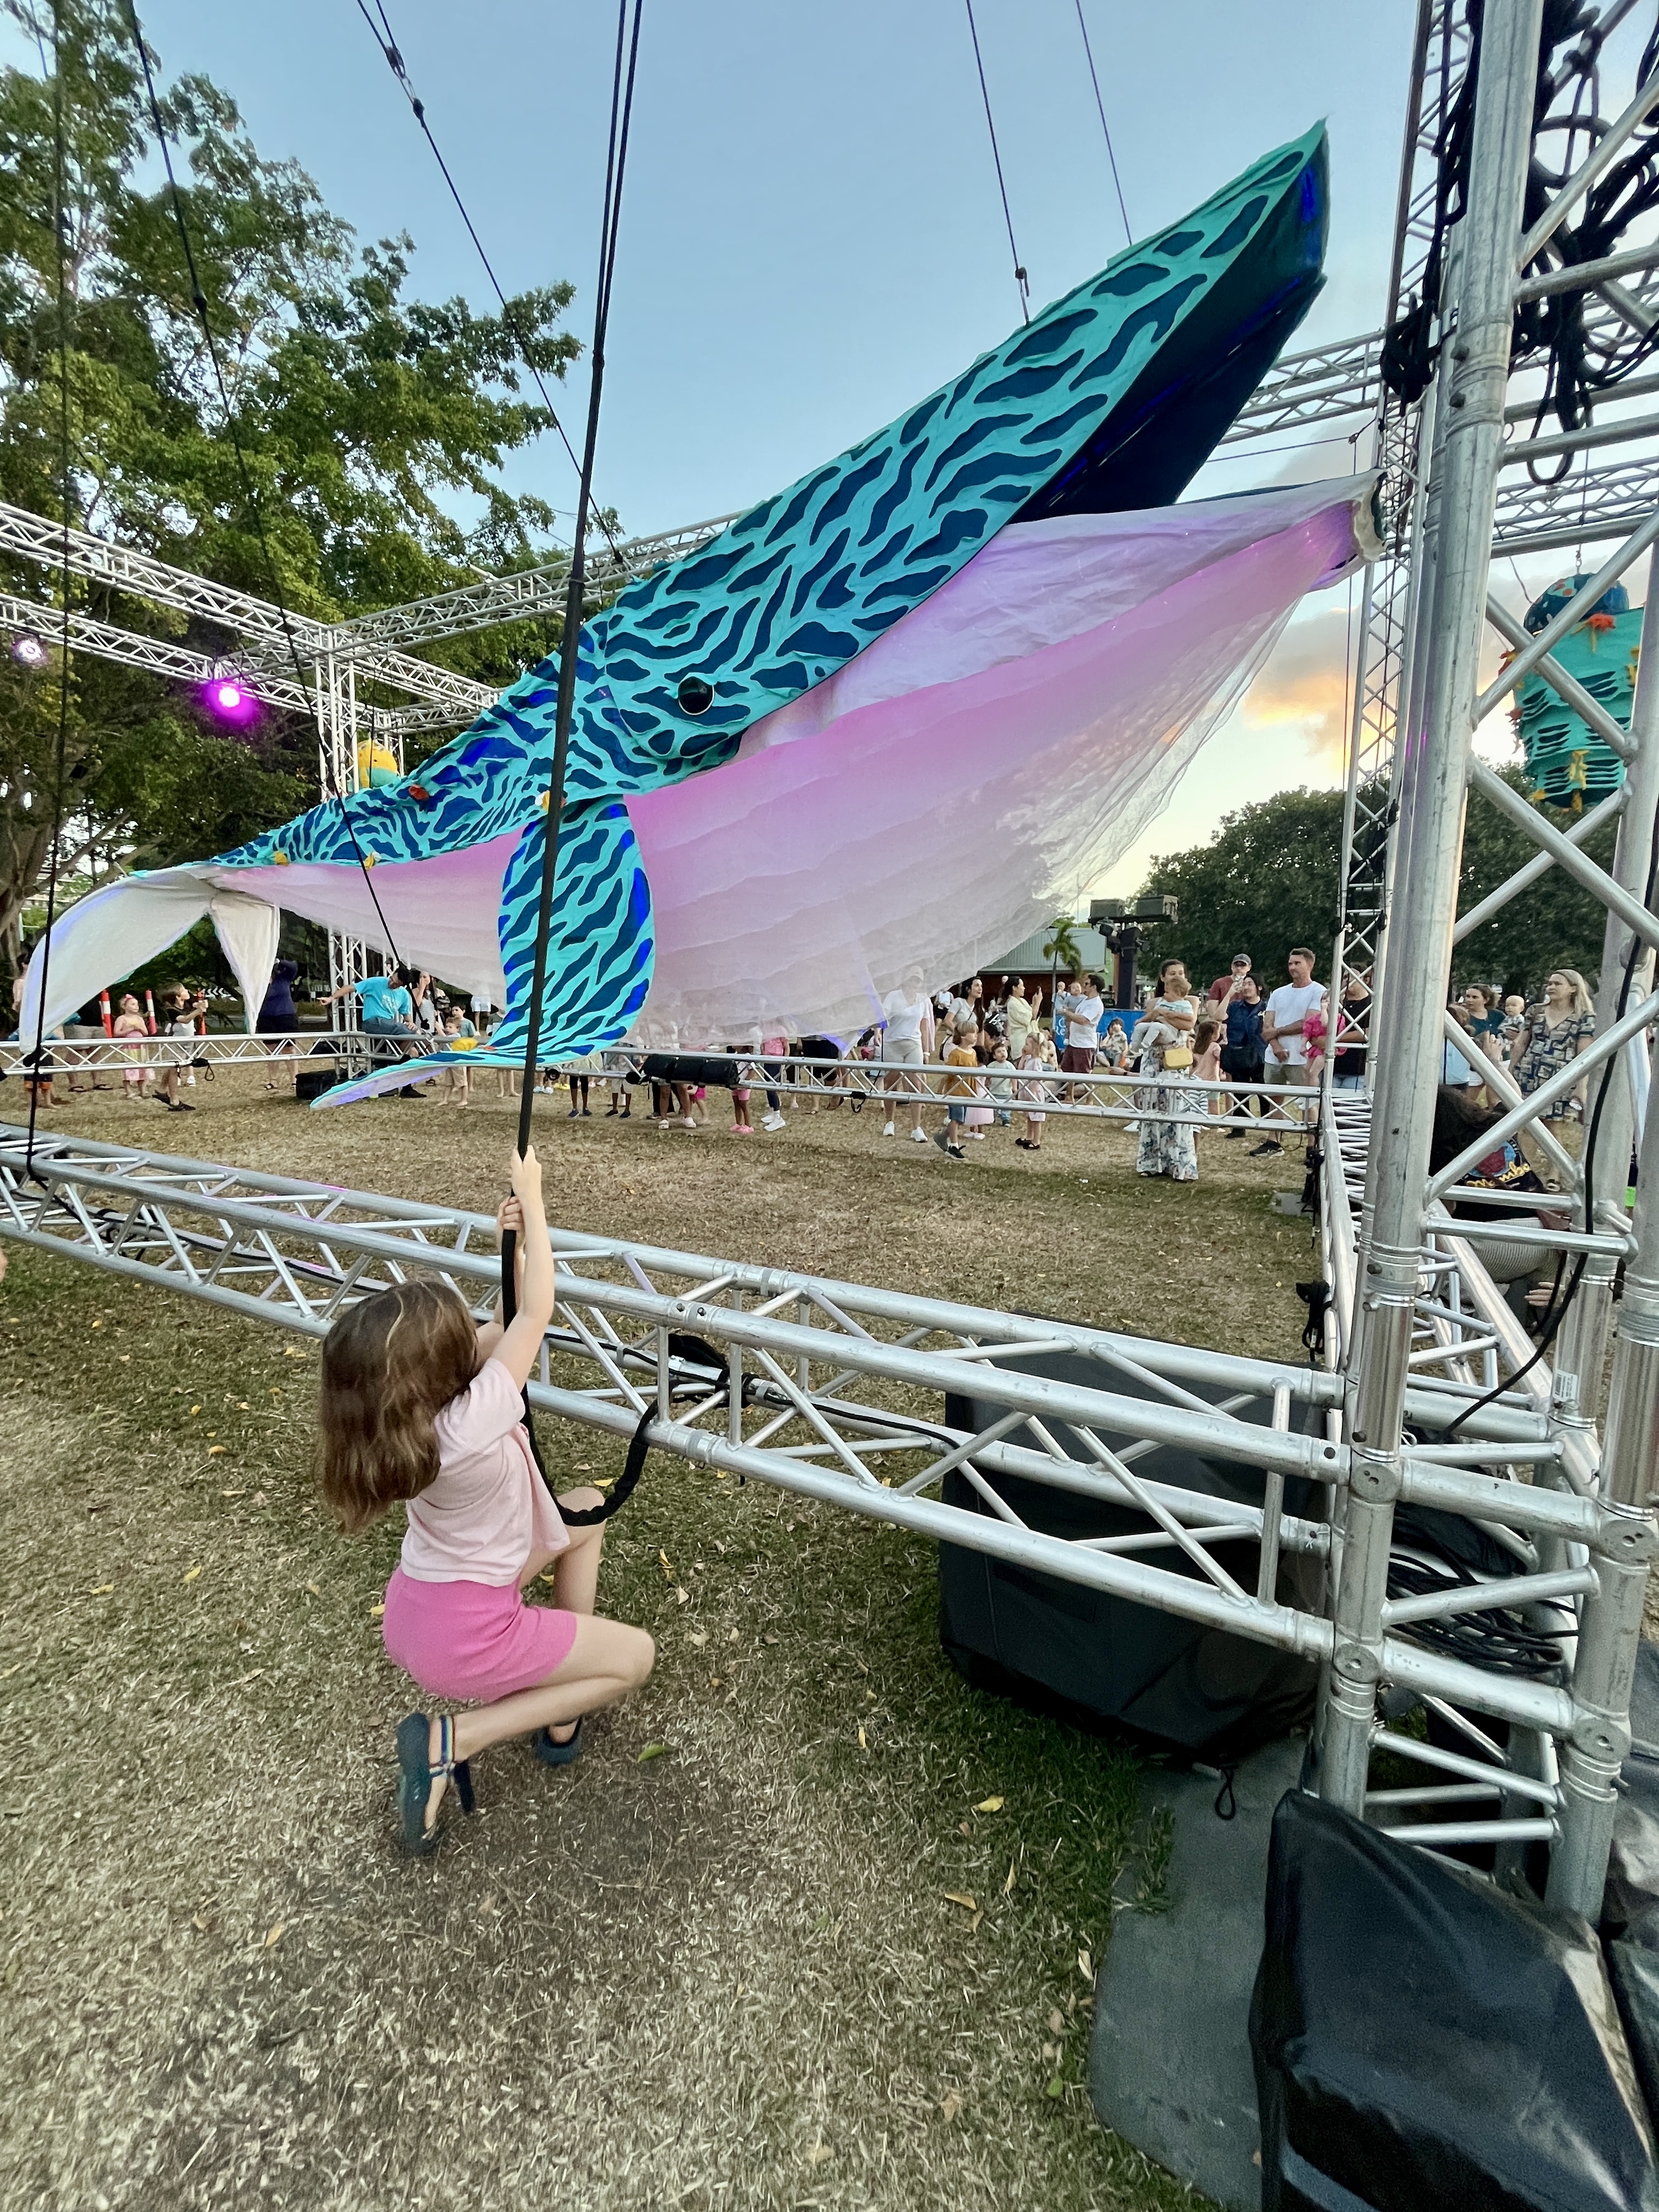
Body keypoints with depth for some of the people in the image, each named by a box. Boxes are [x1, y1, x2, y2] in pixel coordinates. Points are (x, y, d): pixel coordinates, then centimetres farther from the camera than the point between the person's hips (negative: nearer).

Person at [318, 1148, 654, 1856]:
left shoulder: (408, 1415, -12)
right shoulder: (475, 1419, -36)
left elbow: (511, 1327, 0)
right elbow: (536, 1314, -27)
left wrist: (516, 1246, -9)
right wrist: (533, 1198, -19)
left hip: (418, 1607, 8)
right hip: (462, 1633, -8)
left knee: (588, 1507, 19)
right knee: (636, 1655, 8)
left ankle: (562, 1696, 23)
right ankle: (450, 1739, 2)